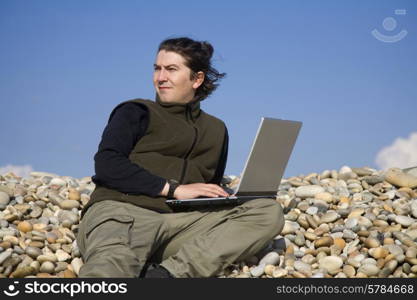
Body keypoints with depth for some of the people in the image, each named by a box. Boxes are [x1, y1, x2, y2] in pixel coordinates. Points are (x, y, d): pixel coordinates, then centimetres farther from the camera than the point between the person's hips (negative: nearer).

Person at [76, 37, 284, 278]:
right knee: (112, 267, -39)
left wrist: (224, 198, 3)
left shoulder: (216, 130, 29)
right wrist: (173, 189, -9)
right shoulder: (136, 113, 15)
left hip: (178, 222, 4)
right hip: (122, 212, -4)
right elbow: (106, 165, -1)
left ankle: (167, 274, -35)